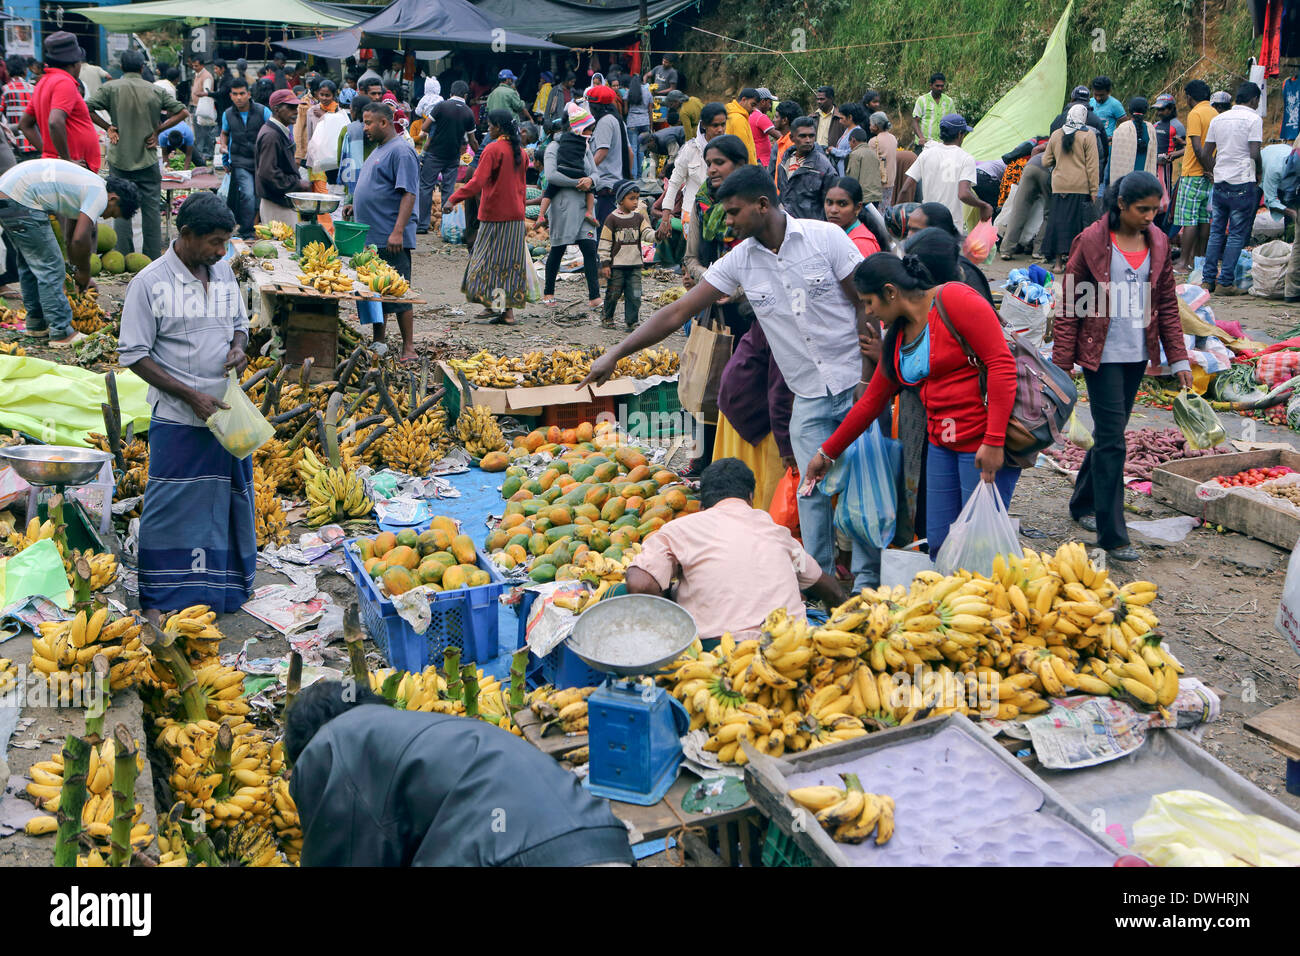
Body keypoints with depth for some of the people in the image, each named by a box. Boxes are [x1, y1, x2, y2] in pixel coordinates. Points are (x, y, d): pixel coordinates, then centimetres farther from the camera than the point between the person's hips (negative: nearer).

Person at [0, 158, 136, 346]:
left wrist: (76, 268, 30)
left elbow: (73, 236, 29)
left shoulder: (89, 186, 21)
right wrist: (84, 272, -1)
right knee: (50, 269, -4)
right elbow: (79, 240, -17)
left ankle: (36, 324, 34)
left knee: (30, 264, 22)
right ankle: (61, 334, 0)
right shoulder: (100, 195, -9)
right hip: (21, 203, -11)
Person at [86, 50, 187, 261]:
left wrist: (108, 127, -2)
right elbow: (183, 111, 2)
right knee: (151, 208, 7)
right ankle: (153, 258, 9)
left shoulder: (111, 88, -3)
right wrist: (158, 130, 1)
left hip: (120, 159, -1)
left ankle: (124, 259, 5)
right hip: (148, 159, 1)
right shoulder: (155, 90, 2)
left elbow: (86, 108, -12)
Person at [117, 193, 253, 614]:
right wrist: (191, 395, -17)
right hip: (178, 420, -5)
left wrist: (239, 347, -5)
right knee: (170, 509, 1)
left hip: (227, 411, 6)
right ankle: (156, 599, 14)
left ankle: (224, 586, 30)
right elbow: (132, 354, -12)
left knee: (228, 499, 14)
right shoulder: (150, 282, -13)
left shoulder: (223, 271, 4)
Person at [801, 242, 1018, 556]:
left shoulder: (953, 299, -10)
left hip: (985, 444, -8)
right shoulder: (897, 336, 15)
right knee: (939, 544, 7)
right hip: (941, 445, 8)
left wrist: (993, 441, -22)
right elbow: (871, 401, 23)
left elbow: (1002, 364, -16)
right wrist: (826, 453, 26)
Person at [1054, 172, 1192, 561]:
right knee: (1112, 441, -7)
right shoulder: (1092, 241, -9)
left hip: (1138, 354, 6)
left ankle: (1083, 504, 34)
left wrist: (1178, 357, 8)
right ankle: (1112, 535, -2)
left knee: (1109, 434, 15)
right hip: (1102, 354, -5)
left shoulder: (1157, 242, 6)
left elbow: (1167, 304, 12)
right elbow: (1070, 304, -6)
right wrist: (1062, 362, -9)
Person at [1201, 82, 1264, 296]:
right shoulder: (1253, 118, -7)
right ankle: (1225, 282, -3)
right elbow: (1254, 153, -13)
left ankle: (1208, 279, 10)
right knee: (1237, 234, -1)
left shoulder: (1218, 119, 11)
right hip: (1243, 183, -6)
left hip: (1220, 182, 6)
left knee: (1216, 232, 11)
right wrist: (1259, 173, 3)